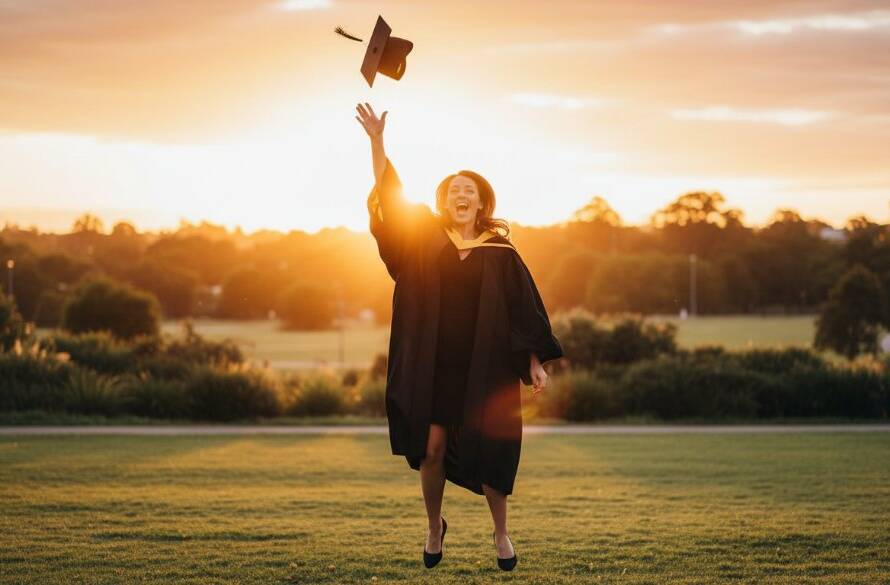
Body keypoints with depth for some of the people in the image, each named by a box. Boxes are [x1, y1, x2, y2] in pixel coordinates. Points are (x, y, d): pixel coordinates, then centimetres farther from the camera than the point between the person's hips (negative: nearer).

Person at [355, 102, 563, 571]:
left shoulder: (500, 254, 1)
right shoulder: (424, 238, 4)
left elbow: (525, 309, 2)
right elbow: (388, 196, -4)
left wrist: (535, 363, -3)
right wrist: (377, 141, -14)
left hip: (484, 368, -1)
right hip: (433, 364, 1)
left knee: (487, 452, 0)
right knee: (431, 448, -1)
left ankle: (501, 534, 20)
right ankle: (434, 526, 24)